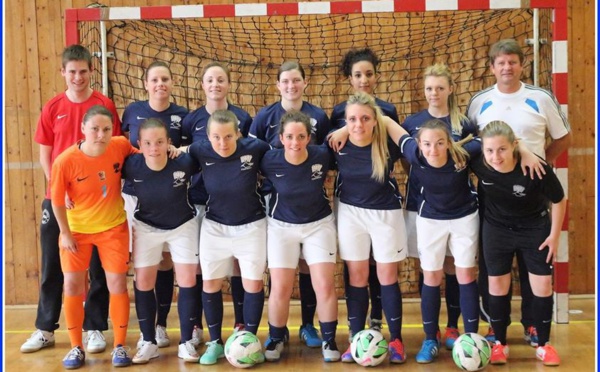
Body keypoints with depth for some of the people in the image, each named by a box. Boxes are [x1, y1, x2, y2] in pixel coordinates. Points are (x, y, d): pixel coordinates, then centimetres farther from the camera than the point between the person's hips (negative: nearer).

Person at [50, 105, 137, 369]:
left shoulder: (121, 146, -17)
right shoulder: (65, 161, -23)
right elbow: (57, 200, -10)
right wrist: (65, 234, -6)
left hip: (113, 227, 1)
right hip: (76, 229, -1)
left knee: (117, 283, 0)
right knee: (72, 284, -1)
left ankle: (119, 346, 13)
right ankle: (76, 348, 16)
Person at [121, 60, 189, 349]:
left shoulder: (182, 115, 1)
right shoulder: (132, 111, 3)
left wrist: (178, 152, -14)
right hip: (136, 194, 0)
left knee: (165, 260, 4)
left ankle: (161, 325, 17)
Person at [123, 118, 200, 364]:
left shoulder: (184, 162, -28)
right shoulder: (131, 166, -26)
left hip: (183, 226, -1)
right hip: (146, 227, 1)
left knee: (187, 282, -2)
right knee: (143, 284, 3)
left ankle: (186, 342, 12)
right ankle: (149, 342, 19)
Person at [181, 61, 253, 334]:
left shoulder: (243, 118, 2)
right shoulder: (191, 120, 4)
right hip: (200, 199, 1)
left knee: (237, 260, 4)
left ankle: (241, 324, 15)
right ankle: (195, 325, 17)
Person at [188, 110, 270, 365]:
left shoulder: (255, 148, -20)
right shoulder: (200, 151, -15)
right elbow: (181, 152, 6)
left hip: (252, 226, -1)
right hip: (214, 226, 2)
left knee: (253, 284, 2)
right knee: (210, 284, 6)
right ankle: (215, 343, 22)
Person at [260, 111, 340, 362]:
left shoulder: (322, 156, -19)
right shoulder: (270, 161, -19)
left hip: (319, 224, 0)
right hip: (282, 226, 0)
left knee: (325, 286, -4)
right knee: (280, 289, -2)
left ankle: (329, 340, 17)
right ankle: (276, 339, 22)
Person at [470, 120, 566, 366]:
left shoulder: (537, 168, -33)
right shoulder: (478, 164, -29)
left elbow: (558, 200, -14)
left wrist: (554, 235, -9)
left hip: (535, 229, -1)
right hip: (497, 228, 1)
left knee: (542, 286, 2)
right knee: (497, 284, 6)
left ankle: (543, 345, 20)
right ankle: (500, 343, 22)